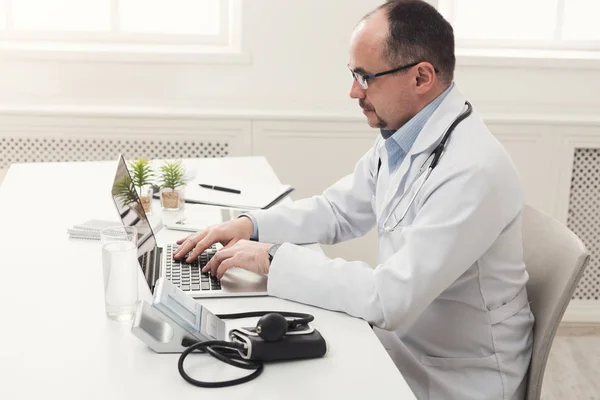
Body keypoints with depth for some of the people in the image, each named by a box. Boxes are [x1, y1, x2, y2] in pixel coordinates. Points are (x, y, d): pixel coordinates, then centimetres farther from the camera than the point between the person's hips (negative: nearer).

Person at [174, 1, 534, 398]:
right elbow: (337, 209, 11)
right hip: (399, 336, 7)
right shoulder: (400, 136, -1)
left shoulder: (473, 170, -29)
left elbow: (391, 297, -31)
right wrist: (251, 225, -3)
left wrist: (274, 259, -26)